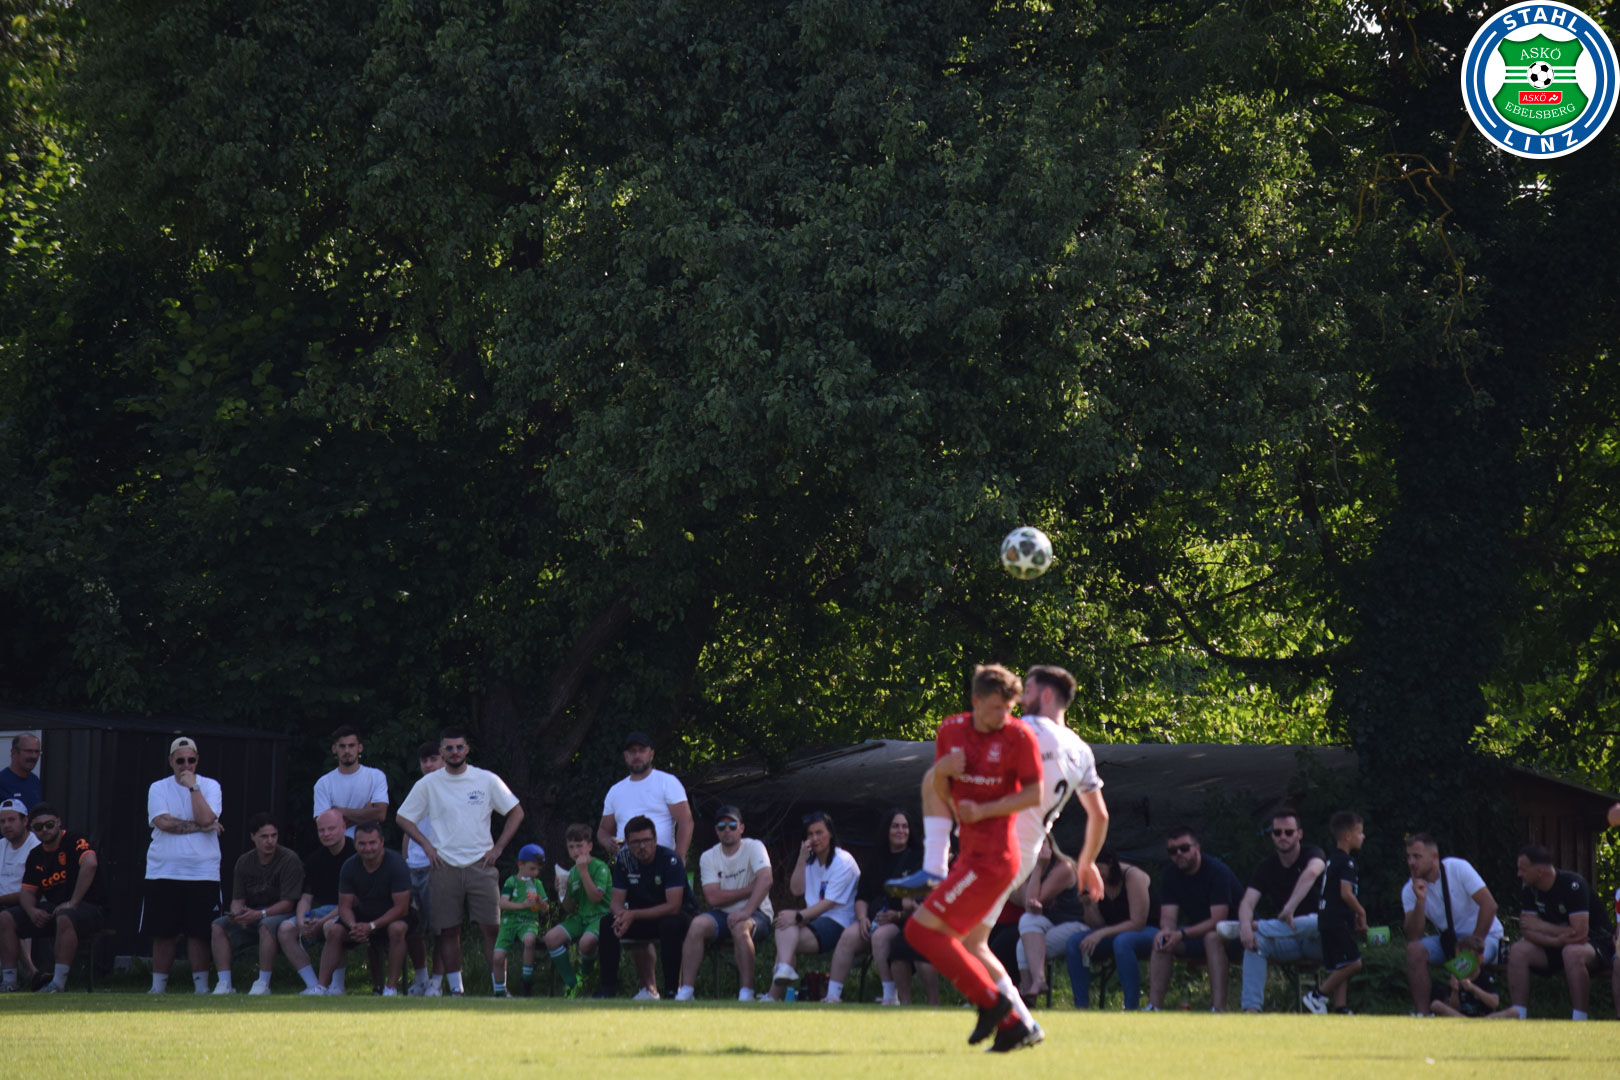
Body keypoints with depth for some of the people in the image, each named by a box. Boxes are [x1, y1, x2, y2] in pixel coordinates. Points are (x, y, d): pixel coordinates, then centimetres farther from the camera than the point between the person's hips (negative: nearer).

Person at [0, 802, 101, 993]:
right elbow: (28, 892, 12)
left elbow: (90, 864, -28)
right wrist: (32, 911, -13)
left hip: (87, 907, -7)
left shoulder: (74, 842, -9)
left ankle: (59, 982, -39)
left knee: (65, 918, -41)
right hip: (51, 908, 7)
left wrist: (72, 903, -28)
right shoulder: (36, 855, 13)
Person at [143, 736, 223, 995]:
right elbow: (163, 822, -10)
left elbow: (206, 818, -11)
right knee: (163, 933, 2)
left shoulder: (209, 786, 7)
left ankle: (201, 985, 5)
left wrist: (192, 786, -8)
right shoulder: (158, 788, 7)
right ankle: (158, 986, 9)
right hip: (163, 873, 1)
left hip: (202, 873, 0)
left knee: (199, 933, -1)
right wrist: (202, 826, -9)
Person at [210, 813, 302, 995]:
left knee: (266, 925, -39)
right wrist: (236, 913, -19)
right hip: (251, 917, 5)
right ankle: (225, 984, -22)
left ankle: (263, 983, -34)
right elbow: (237, 899, 6)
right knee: (218, 926, -18)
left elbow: (288, 903, -16)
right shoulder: (244, 862, 7)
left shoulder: (289, 860, -11)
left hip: (280, 915, -5)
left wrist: (259, 914, -28)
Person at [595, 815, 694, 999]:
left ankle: (672, 989, -31)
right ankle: (609, 987, -10)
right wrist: (622, 914, -31)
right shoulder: (624, 861, -6)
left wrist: (634, 915, -33)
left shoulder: (670, 861, -22)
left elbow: (673, 906, -29)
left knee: (670, 924, -39)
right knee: (606, 923, -17)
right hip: (643, 917, 5)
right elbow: (616, 901, -5)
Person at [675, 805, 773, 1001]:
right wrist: (749, 890, -12)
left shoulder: (754, 847, -5)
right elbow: (713, 897, -6)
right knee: (698, 924, -27)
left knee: (740, 927, -37)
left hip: (756, 913, -3)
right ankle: (686, 990, -29)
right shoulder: (709, 857, 5)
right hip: (723, 915, 3)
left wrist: (745, 912, -32)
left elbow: (766, 879, -22)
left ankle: (746, 993, -34)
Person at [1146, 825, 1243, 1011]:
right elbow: (1168, 918, -7)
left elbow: (1218, 920, -27)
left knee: (1213, 937, -37)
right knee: (1161, 940, -17)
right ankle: (1154, 1007, -25)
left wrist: (1182, 934, -36)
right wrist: (1165, 931, -33)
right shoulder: (1172, 875, 0)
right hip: (1197, 932, 6)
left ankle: (1219, 1008, -45)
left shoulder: (1217, 871, -20)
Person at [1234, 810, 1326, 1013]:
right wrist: (1245, 926, -34)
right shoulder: (1267, 866, 4)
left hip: (1316, 942, -3)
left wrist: (1290, 908, -47)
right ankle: (1251, 1009, -34)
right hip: (1286, 944, 3)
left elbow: (1312, 873, -34)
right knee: (1254, 939, -28)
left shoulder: (1312, 854, -7)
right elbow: (1247, 902, -10)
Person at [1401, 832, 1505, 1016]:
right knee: (1415, 950, -24)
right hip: (1448, 939, 4)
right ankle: (1422, 1014, -24)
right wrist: (1420, 900, -28)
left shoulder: (1458, 868, -16)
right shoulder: (1409, 890, -6)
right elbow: (1414, 937, -16)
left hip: (1485, 934, -4)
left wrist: (1474, 943, -21)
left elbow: (1489, 905, -19)